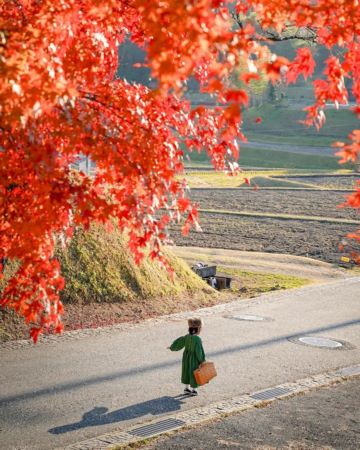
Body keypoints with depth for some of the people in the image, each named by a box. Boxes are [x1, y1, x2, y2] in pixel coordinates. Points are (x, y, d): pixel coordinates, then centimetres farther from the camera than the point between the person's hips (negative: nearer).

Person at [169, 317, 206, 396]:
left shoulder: (186, 337, -7)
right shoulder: (197, 339, -25)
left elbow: (179, 343, 6)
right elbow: (199, 351, -23)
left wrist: (172, 347, 24)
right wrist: (202, 360, -13)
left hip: (187, 357, 6)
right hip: (194, 359, -6)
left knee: (187, 372, 19)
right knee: (194, 373, 9)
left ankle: (187, 388, 31)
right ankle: (193, 389, 20)